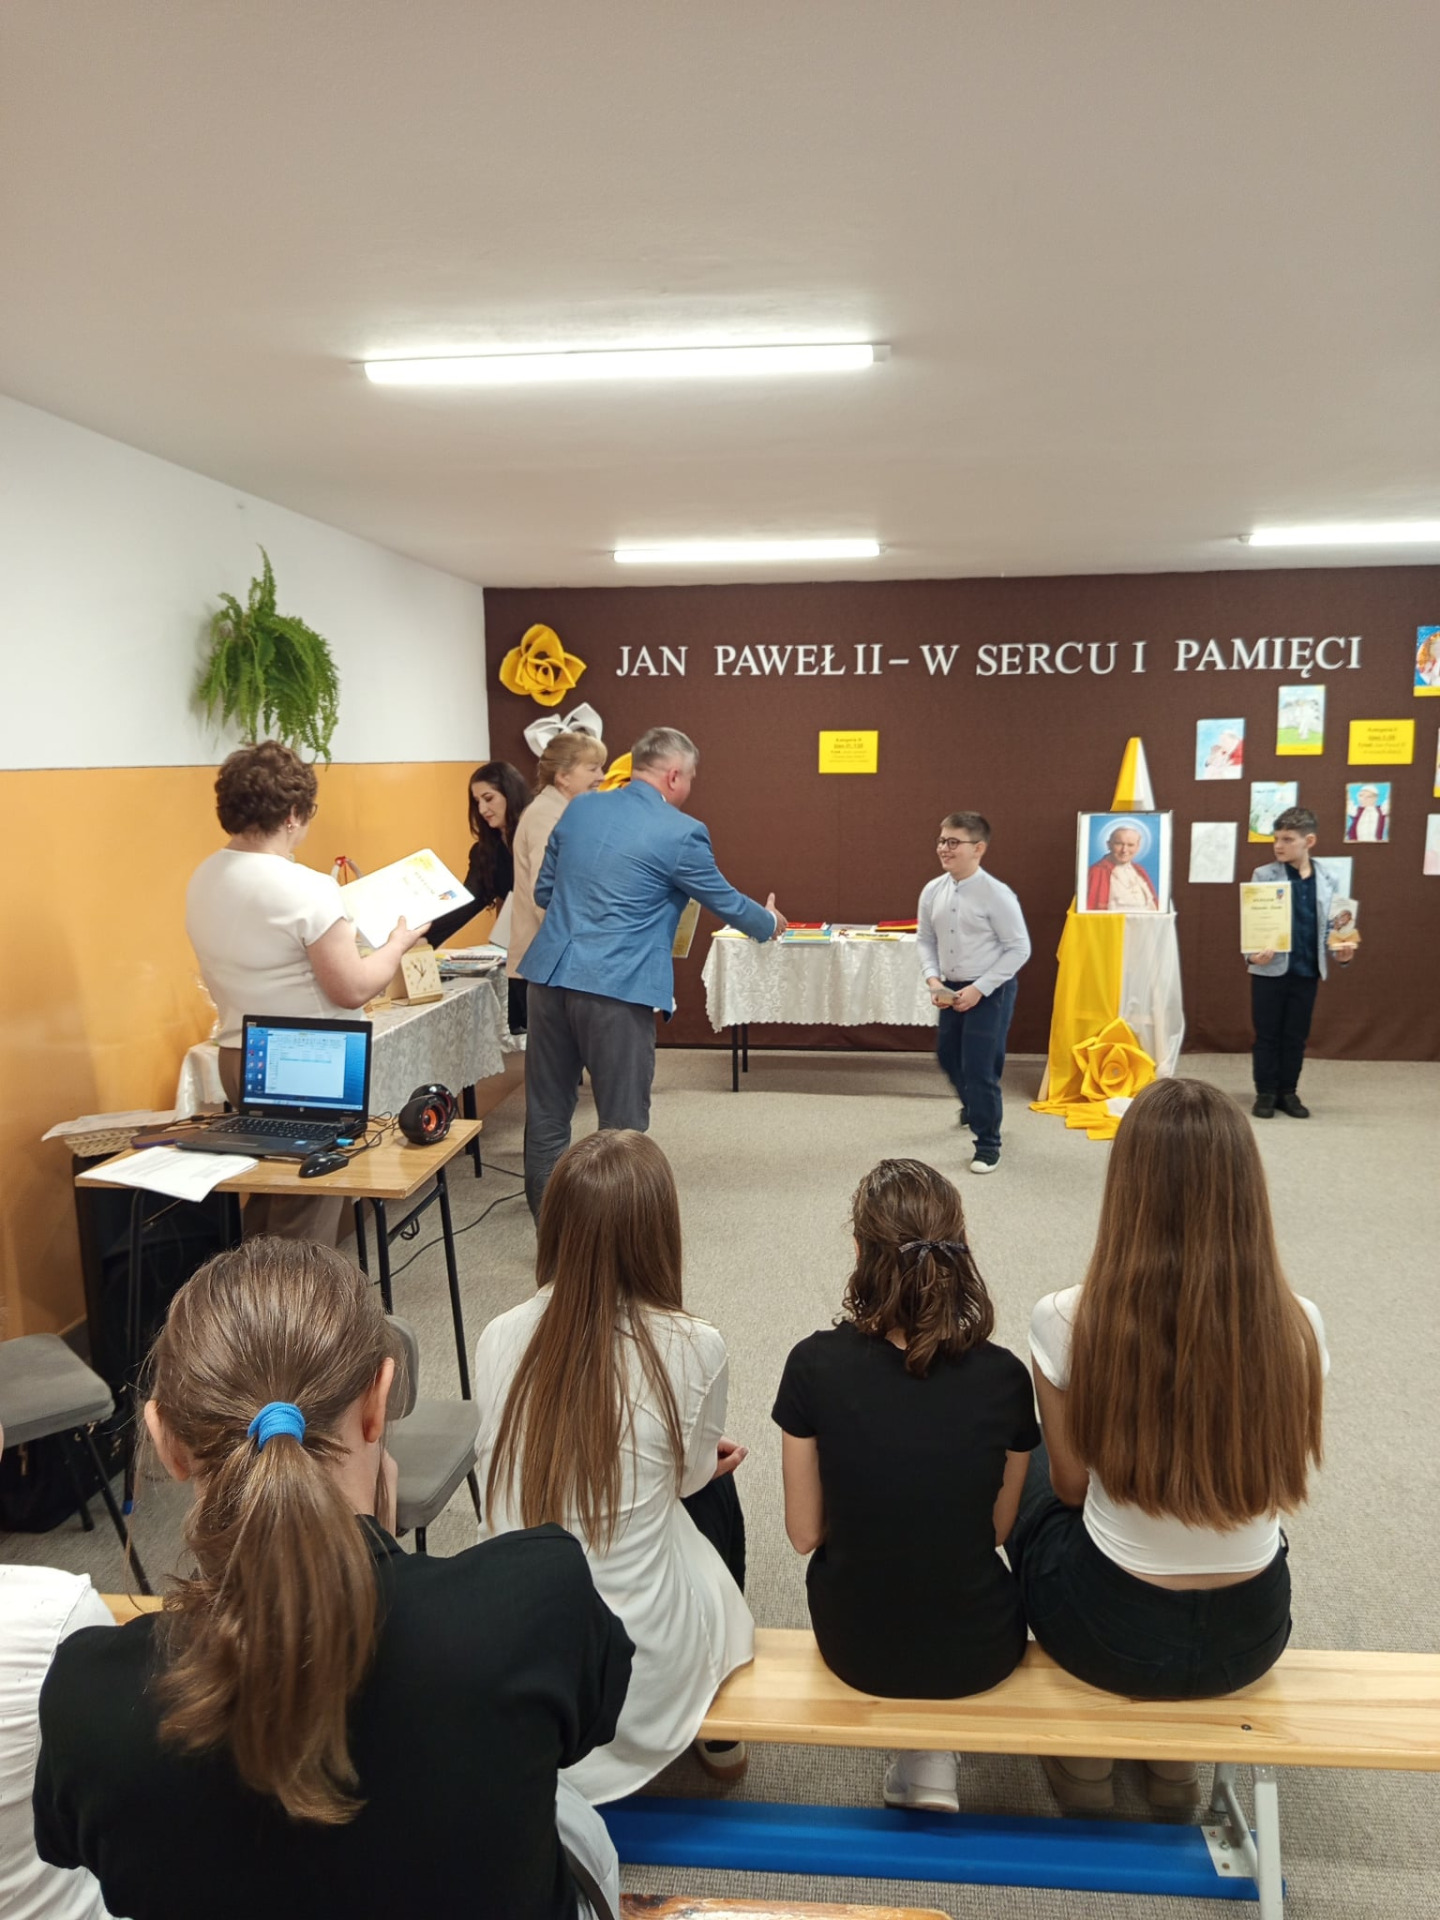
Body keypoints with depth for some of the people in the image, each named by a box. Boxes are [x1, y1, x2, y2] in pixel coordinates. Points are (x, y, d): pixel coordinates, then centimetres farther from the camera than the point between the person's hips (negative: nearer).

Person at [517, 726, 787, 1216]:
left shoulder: (579, 809, 11)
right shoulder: (680, 834, -5)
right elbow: (725, 901, 8)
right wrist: (769, 923, 27)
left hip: (550, 974, 6)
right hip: (617, 987, -6)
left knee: (546, 1117, 13)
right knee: (622, 1127, 6)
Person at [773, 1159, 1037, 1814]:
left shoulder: (815, 1364, -19)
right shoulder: (1003, 1377, -17)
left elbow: (804, 1532, -8)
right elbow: (998, 1527, -1)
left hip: (854, 1648, 0)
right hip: (976, 1654, 0)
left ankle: (921, 1754, 28)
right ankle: (929, 1761, 26)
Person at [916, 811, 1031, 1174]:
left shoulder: (996, 895, -19)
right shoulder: (932, 892, -3)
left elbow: (1019, 949, -15)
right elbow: (925, 939, 9)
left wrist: (979, 989, -18)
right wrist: (933, 980, -8)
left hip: (990, 992, -6)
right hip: (951, 990, 7)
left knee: (979, 1067, -4)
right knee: (948, 1057, 23)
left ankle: (987, 1143, 17)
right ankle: (974, 1105, 55)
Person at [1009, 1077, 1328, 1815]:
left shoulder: (1068, 1320, -22)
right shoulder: (1297, 1326, -15)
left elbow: (1071, 1485, -6)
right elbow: (1278, 1487, 1)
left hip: (1110, 1635, -2)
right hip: (1250, 1636, 3)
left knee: (1031, 1475, 29)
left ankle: (1084, 1762, 38)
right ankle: (1175, 1761, 40)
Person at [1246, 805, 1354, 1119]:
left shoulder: (1326, 881, 5)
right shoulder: (1264, 875, -4)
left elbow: (1330, 923, 12)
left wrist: (1340, 951, -6)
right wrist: (1252, 953, -23)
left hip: (1307, 971, 3)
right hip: (1270, 969, -2)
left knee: (1296, 1036, 11)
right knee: (1267, 1034, 5)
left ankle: (1288, 1093, 23)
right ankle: (1266, 1093, 16)